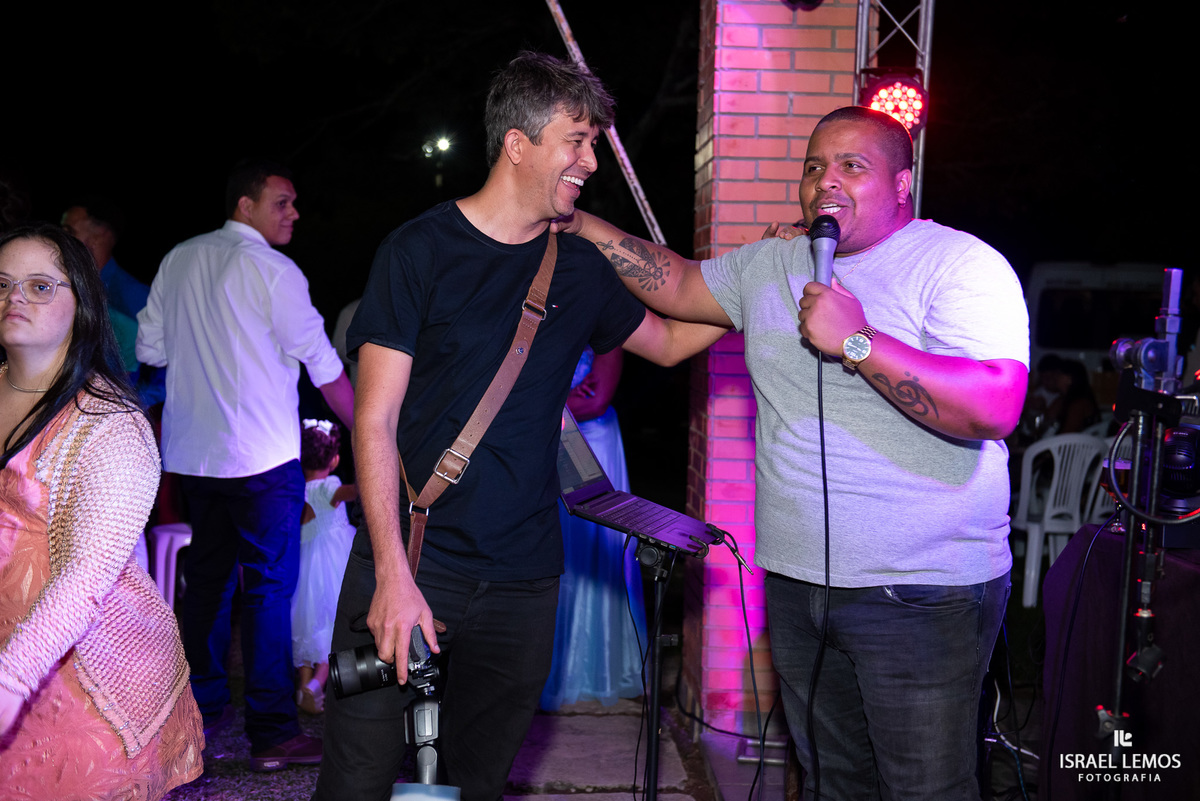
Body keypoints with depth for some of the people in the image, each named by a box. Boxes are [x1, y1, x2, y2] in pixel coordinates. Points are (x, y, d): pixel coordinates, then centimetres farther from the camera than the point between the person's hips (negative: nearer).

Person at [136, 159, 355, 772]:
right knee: (270, 589, -2)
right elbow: (324, 366, -7)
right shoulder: (273, 271, -9)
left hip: (190, 452, 7)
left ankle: (200, 706, 31)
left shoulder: (178, 260, 10)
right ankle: (272, 734, 0)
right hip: (261, 454, -7)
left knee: (207, 577, 18)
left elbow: (149, 347, 15)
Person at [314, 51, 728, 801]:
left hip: (521, 584, 4)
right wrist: (394, 574, -17)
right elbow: (376, 421, -10)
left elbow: (670, 341, 23)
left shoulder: (580, 267, 7)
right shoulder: (421, 249, -6)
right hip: (409, 565, -4)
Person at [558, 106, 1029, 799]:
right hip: (796, 582, 7)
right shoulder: (772, 266, 12)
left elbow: (996, 405, -24)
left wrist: (857, 343, -25)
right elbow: (676, 285, 21)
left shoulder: (961, 265, -11)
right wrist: (578, 222, 14)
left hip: (922, 592, -6)